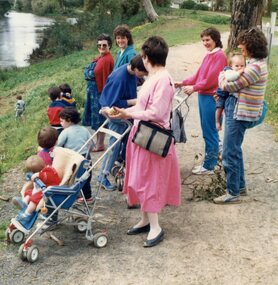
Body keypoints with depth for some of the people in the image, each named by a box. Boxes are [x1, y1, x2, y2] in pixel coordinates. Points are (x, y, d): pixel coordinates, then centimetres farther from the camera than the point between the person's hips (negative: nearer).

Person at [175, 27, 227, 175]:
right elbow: (198, 75, 15)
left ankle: (209, 166, 6)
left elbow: (211, 79, -16)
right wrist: (183, 83, 7)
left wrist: (194, 88, -13)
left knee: (209, 132, -2)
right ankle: (209, 161, 25)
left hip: (211, 97, -9)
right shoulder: (208, 55, 15)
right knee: (207, 132, 14)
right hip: (203, 96, 9)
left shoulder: (219, 55, -11)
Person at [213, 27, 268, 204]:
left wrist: (222, 75, 4)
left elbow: (228, 86, -16)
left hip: (240, 113, -10)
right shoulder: (258, 62, 11)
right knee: (235, 150, 20)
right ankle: (241, 186, 33)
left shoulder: (255, 67, -21)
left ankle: (233, 193, 8)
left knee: (230, 153, -2)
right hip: (237, 110, 10)